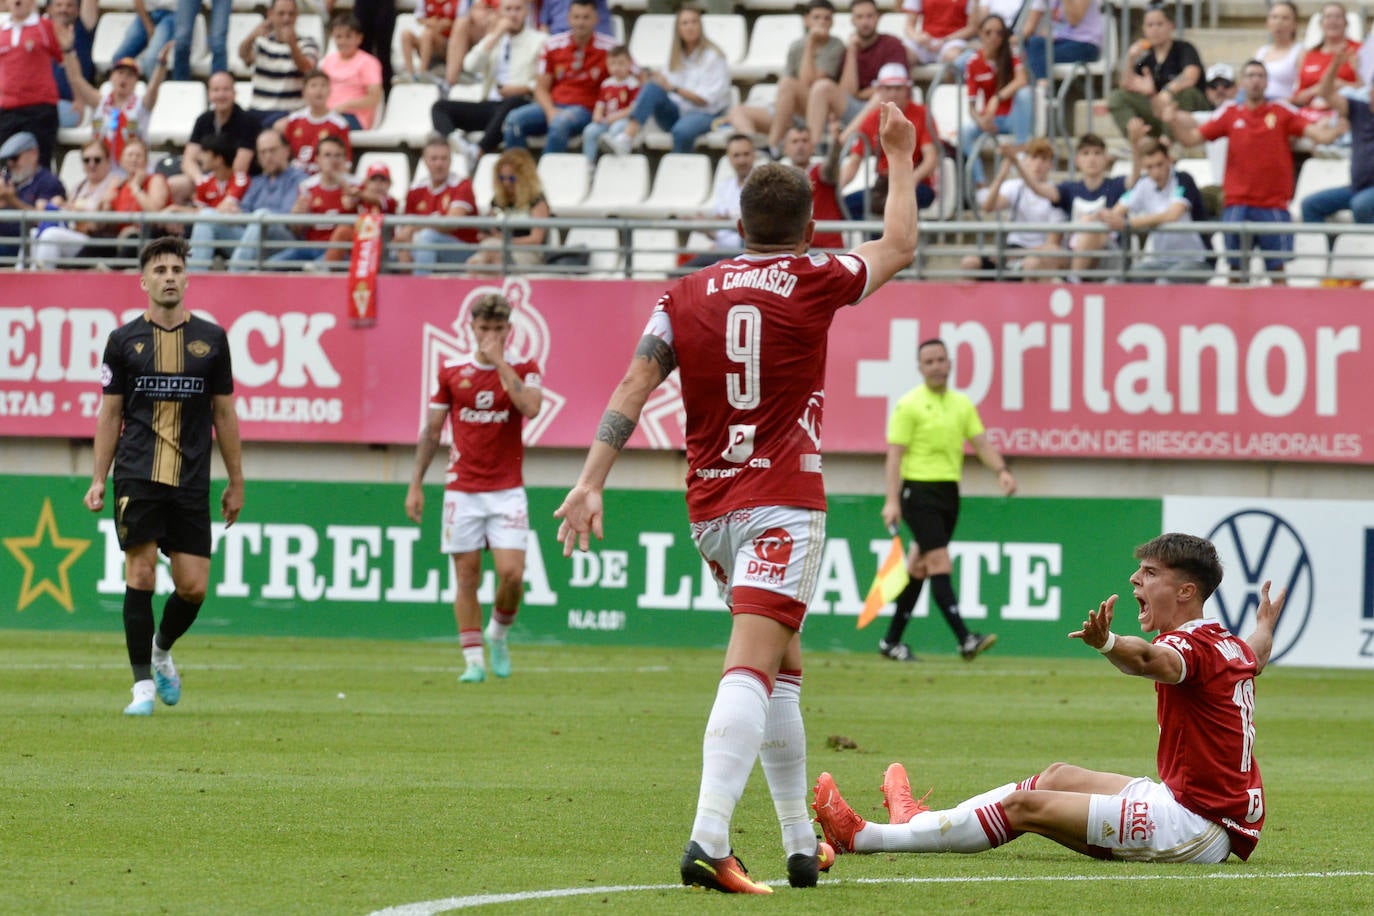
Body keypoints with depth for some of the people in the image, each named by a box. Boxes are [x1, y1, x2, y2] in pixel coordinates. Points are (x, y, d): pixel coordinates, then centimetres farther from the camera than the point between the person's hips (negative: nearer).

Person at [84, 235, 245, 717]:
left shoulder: (211, 338, 7)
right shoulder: (124, 341, 4)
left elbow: (224, 413, 12)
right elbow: (109, 414, 8)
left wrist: (236, 483, 12)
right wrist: (98, 480, 1)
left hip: (191, 481, 1)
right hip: (136, 477, -1)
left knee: (193, 587, -2)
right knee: (141, 576, -8)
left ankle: (162, 649, 28)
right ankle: (143, 684, -1)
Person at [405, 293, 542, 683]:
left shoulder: (523, 369, 1)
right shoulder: (452, 372, 5)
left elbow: (531, 408, -21)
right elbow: (431, 431, 10)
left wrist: (501, 362, -17)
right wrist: (416, 484, 6)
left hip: (506, 490, -1)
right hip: (462, 489, 1)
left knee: (512, 573, -11)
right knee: (467, 577, 0)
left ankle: (499, 634, 16)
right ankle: (473, 660, 6)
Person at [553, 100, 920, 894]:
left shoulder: (688, 296, 7)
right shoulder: (814, 284, -1)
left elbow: (632, 391, 1)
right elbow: (899, 246, 16)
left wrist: (592, 483, -1)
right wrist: (901, 158, 28)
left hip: (711, 511, 5)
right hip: (784, 503, -5)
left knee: (784, 669, 20)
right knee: (752, 669, -17)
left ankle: (802, 844, 25)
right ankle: (708, 840, -33)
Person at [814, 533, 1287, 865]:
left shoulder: (1195, 645, -17)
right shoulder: (1231, 647, 13)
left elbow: (1153, 661, -42)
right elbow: (1255, 657, 39)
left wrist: (1107, 643, -63)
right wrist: (1265, 626, 63)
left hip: (1194, 825, -10)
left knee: (1027, 806, -10)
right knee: (1059, 776, 19)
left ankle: (863, 836, -7)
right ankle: (922, 822, 27)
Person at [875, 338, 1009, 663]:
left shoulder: (962, 403, 13)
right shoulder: (909, 405, -5)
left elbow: (981, 443, 10)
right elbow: (894, 454, -9)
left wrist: (1001, 471, -10)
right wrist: (892, 501, -17)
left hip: (949, 492, 7)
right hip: (919, 492, -7)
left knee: (919, 569, 11)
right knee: (940, 565, -15)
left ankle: (891, 641, 20)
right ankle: (965, 640, -24)